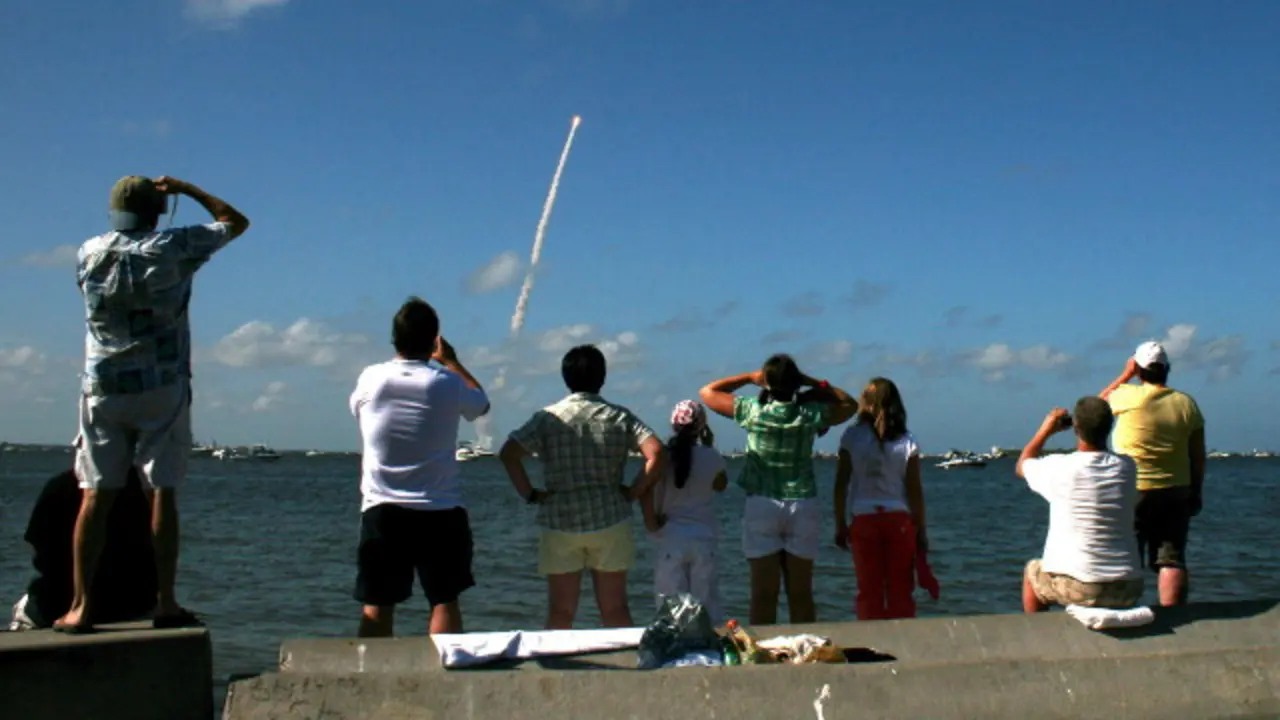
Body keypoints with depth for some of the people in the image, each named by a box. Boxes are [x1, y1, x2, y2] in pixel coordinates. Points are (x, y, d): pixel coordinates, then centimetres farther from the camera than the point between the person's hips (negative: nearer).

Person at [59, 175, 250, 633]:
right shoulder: (172, 248, -4)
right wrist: (185, 189, 16)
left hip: (103, 389, 3)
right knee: (163, 493, 0)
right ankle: (165, 604, 0)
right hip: (162, 388, -2)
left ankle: (80, 607, 1)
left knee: (96, 497, 2)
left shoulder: (88, 254, 4)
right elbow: (235, 222, 8)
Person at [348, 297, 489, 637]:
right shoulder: (446, 383, -7)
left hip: (381, 510, 2)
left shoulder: (370, 379, -2)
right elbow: (482, 403, 15)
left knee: (377, 606, 5)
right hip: (439, 512, -2)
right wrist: (451, 361, 25)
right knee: (445, 602, 4)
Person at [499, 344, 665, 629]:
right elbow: (657, 454, -11)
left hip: (560, 522, -1)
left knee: (560, 613, 6)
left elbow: (508, 454, -11)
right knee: (615, 610, 9)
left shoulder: (548, 418, -1)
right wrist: (636, 492, -1)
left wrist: (529, 494, -3)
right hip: (610, 522, 1)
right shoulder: (620, 417, 1)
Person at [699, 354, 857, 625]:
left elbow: (707, 392, 7)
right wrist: (812, 383, 10)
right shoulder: (811, 414, -4)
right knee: (801, 593, 7)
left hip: (761, 506, -1)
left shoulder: (752, 411, -7)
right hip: (803, 506, 1)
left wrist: (749, 377, 10)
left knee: (764, 593, 0)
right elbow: (850, 404, 16)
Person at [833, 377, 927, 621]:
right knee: (901, 592, 7)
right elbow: (915, 490, -1)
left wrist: (840, 525, 5)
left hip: (863, 519, 0)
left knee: (869, 592, 6)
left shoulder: (852, 436, -2)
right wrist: (921, 530, 6)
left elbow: (841, 485, -3)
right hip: (900, 519, 1)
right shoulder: (906, 441, 0)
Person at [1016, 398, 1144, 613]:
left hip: (1078, 588, -3)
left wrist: (1045, 430, 22)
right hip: (1128, 590, 4)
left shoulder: (1060, 467, -12)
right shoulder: (1127, 467, -1)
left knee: (1032, 572, 28)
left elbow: (1022, 465, 11)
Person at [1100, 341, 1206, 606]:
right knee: (1171, 560, 3)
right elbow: (1198, 456, 4)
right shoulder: (1186, 403, 0)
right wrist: (1196, 493, 13)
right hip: (1175, 493, 3)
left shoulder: (1130, 397, -12)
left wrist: (1125, 375, 14)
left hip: (1134, 493, -3)